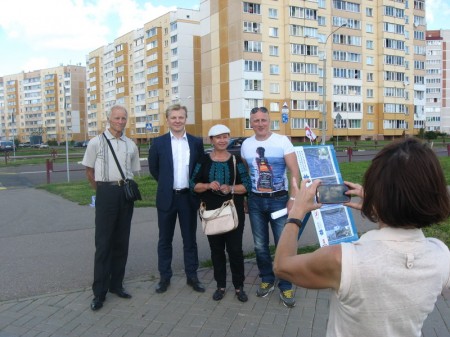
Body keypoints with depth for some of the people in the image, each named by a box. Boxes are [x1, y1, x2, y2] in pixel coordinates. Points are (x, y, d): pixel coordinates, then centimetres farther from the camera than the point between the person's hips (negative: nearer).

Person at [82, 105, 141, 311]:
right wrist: (102, 191, 6)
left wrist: (128, 188, 8)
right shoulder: (96, 143, -2)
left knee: (122, 241, 11)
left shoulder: (131, 145, 7)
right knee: (103, 242, -1)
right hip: (106, 192, -4)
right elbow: (89, 171, 5)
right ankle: (99, 292, 7)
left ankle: (116, 284, 25)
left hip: (126, 193, 4)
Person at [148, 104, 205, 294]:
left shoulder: (196, 142, 3)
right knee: (165, 240, 9)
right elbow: (153, 168, 9)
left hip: (188, 197, 1)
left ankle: (192, 276, 21)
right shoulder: (159, 142, 0)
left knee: (190, 239, 9)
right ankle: (164, 277, 22)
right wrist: (166, 183, 9)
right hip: (167, 197, 0)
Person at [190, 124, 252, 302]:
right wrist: (208, 185, -16)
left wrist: (231, 188, -19)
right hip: (211, 212, 1)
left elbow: (247, 185, -2)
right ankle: (221, 285, 24)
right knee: (216, 249, 10)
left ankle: (239, 286, 16)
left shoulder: (236, 160, 1)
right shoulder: (204, 160, 3)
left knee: (235, 249, 1)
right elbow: (193, 185, 2)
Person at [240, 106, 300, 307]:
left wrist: (293, 198, -16)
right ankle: (267, 280, 31)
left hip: (279, 199, -3)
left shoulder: (282, 141, -7)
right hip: (255, 201, 3)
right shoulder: (246, 145, 5)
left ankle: (286, 287, 16)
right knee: (260, 245, 11)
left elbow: (295, 171, -10)